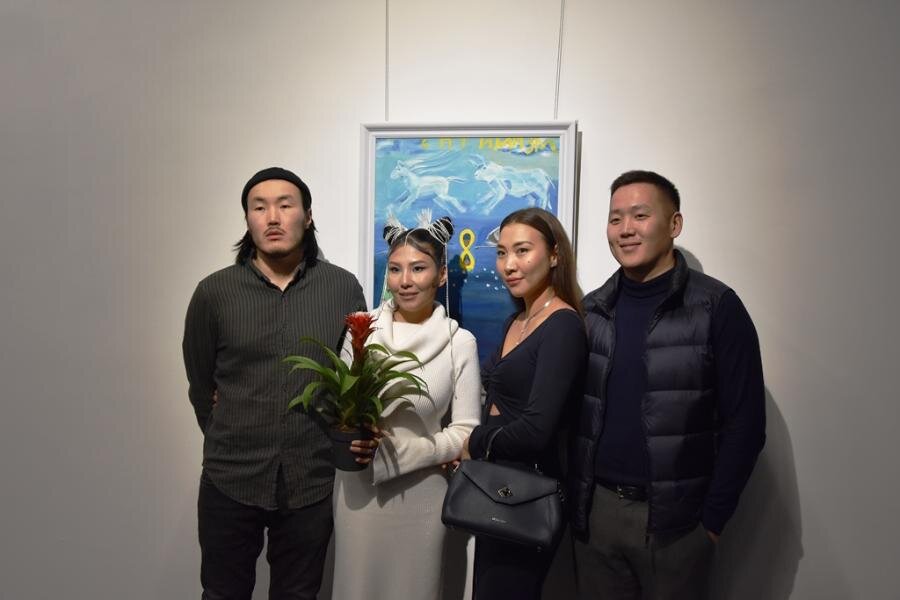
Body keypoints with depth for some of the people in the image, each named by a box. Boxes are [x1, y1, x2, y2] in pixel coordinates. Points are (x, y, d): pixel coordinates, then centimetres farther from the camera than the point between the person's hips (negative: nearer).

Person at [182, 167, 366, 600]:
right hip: (229, 481, 0)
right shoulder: (214, 292, -5)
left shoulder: (344, 289, -5)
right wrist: (231, 442, 10)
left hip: (311, 484, 0)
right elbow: (200, 384, 7)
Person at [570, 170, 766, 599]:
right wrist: (571, 496, 3)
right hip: (594, 509, 4)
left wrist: (712, 518, -7)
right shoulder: (591, 310, 4)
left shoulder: (715, 307, -8)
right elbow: (573, 410, 8)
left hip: (675, 517, -3)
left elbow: (744, 423, -8)